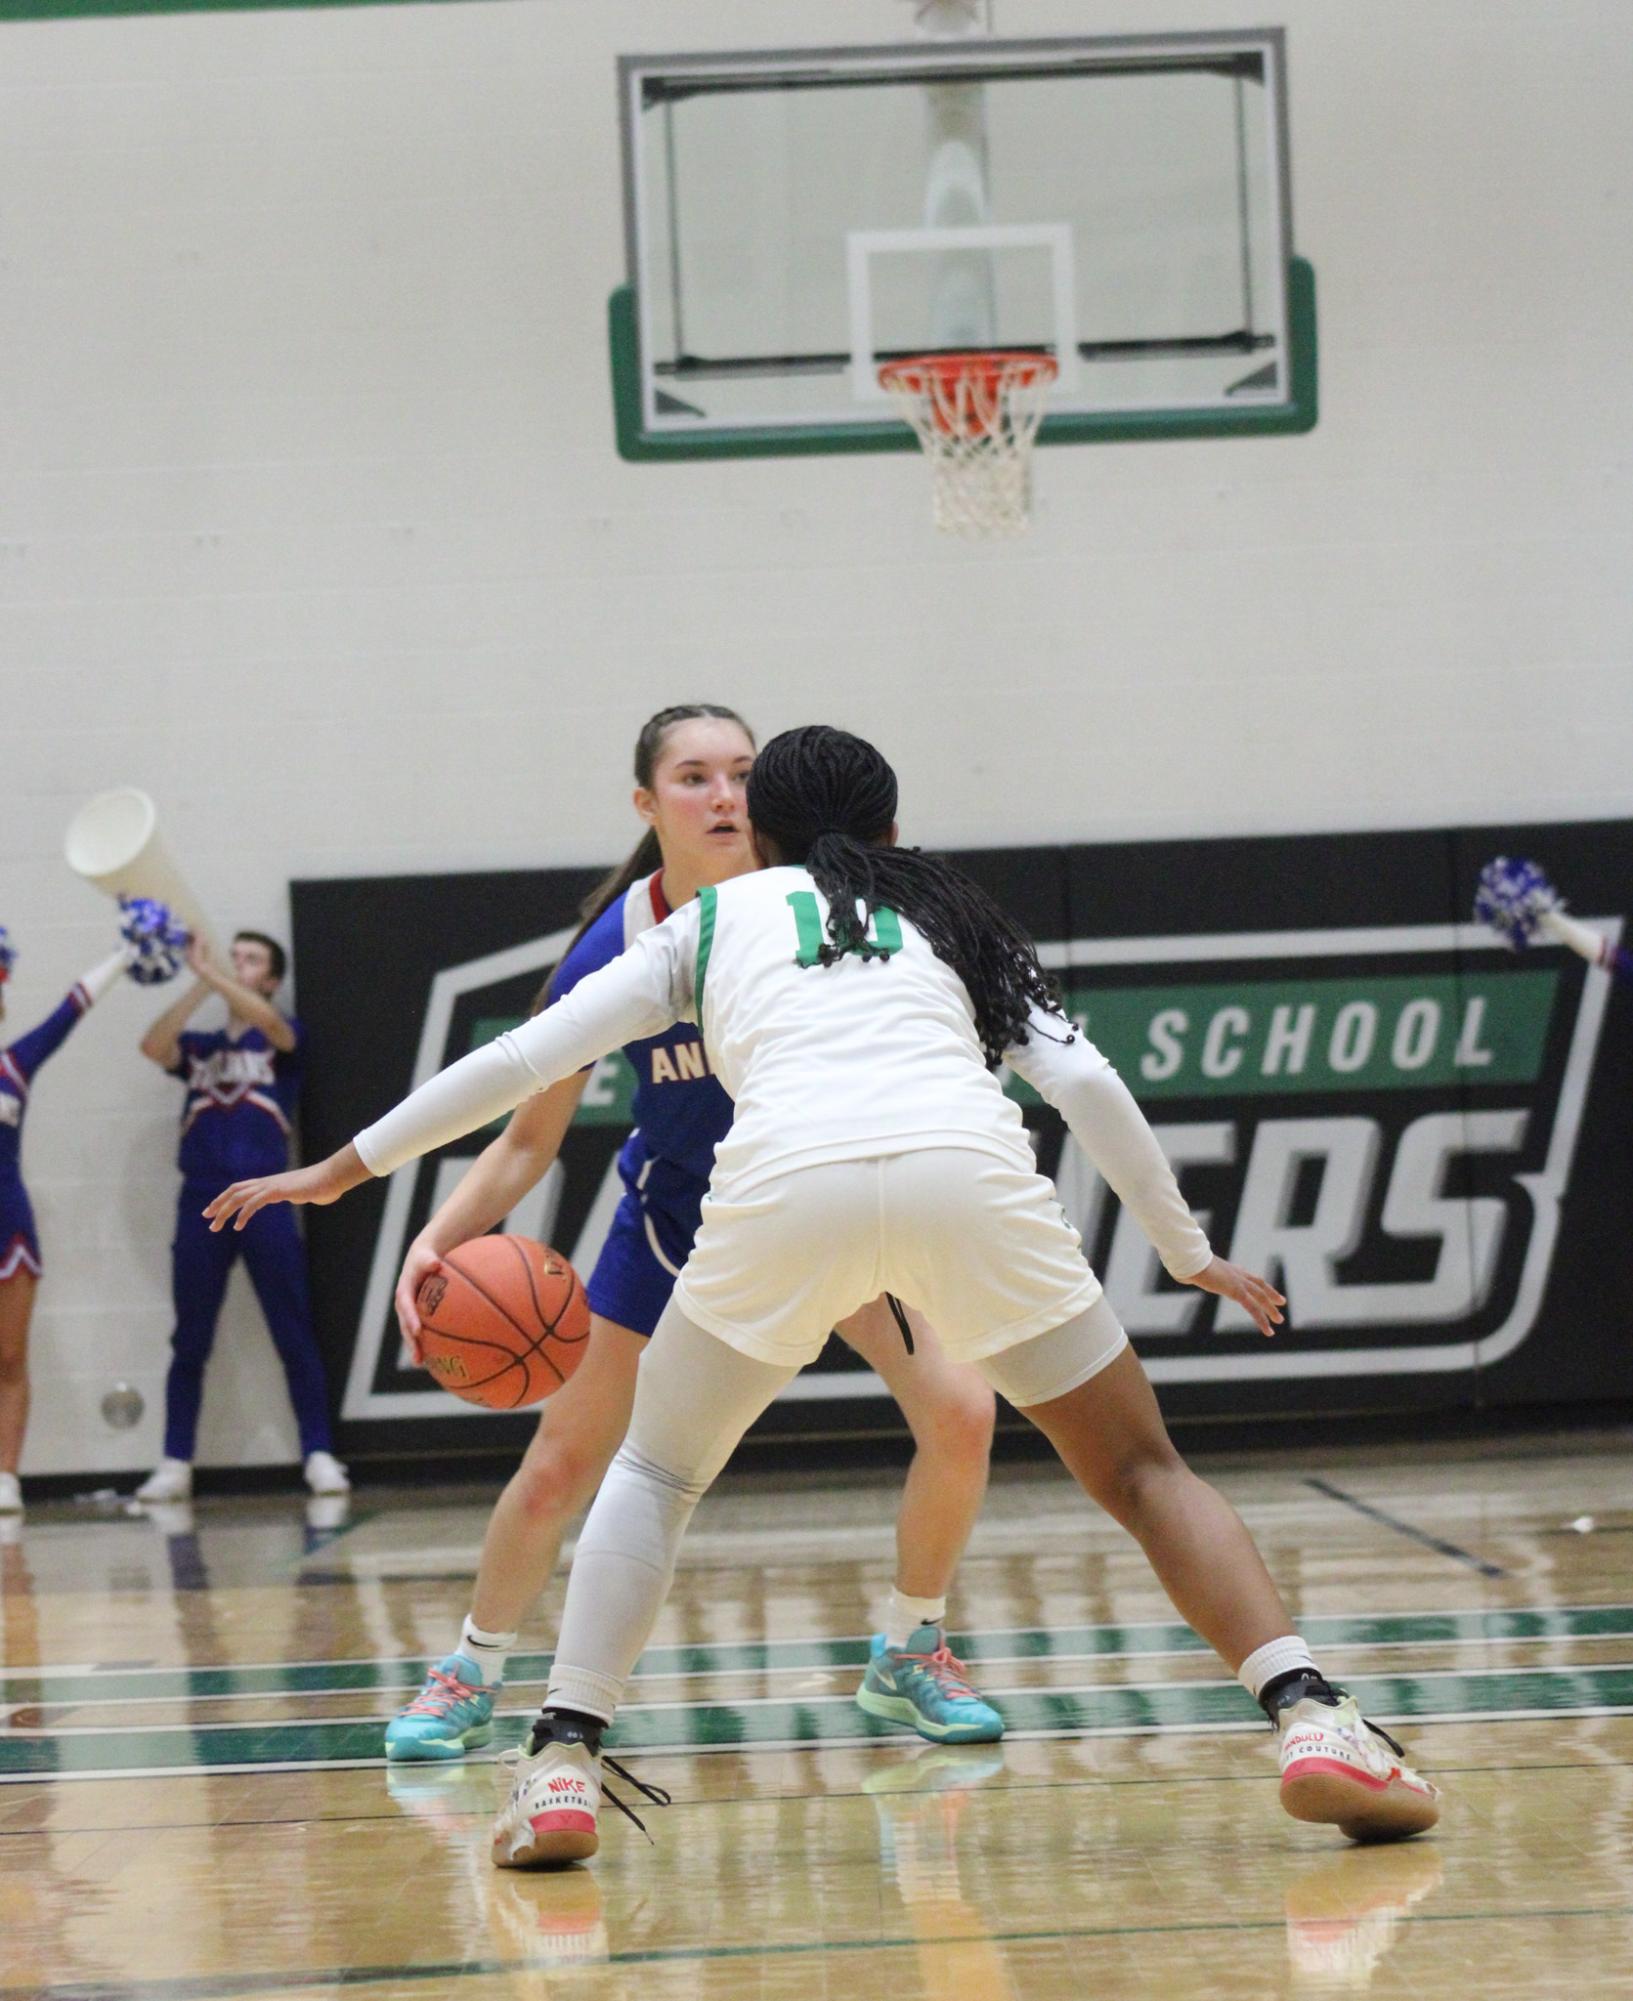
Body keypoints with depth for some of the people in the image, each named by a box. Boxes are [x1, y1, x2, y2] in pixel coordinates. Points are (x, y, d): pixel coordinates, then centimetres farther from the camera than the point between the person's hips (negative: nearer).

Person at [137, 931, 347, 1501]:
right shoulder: (197, 1046, 15)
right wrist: (198, 985, -16)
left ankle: (319, 1455, 3)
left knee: (295, 1338, -1)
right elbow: (153, 1047, -7)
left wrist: (208, 973, -21)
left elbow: (268, 1020, -16)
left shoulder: (282, 1039, 8)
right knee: (190, 1343, 5)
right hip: (201, 1202, 2)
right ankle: (175, 1464, 9)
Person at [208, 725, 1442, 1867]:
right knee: (1143, 1473, 14)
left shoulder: (715, 919, 31)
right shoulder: (954, 916, 33)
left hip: (787, 1178, -1)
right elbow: (1087, 1085, 20)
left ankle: (562, 1767, 6)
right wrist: (1188, 1252, 30)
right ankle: (1312, 1721, -5)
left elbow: (525, 1057, 28)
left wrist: (345, 1168, 37)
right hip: (968, 1171, 1)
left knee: (656, 1473, 22)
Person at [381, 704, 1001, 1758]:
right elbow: (531, 1138, -14)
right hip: (678, 1213, 0)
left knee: (960, 1412, -17)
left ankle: (911, 1655, 6)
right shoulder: (614, 950, -23)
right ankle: (470, 1679, 23)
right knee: (561, 1464, 0)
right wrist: (439, 1240, -30)